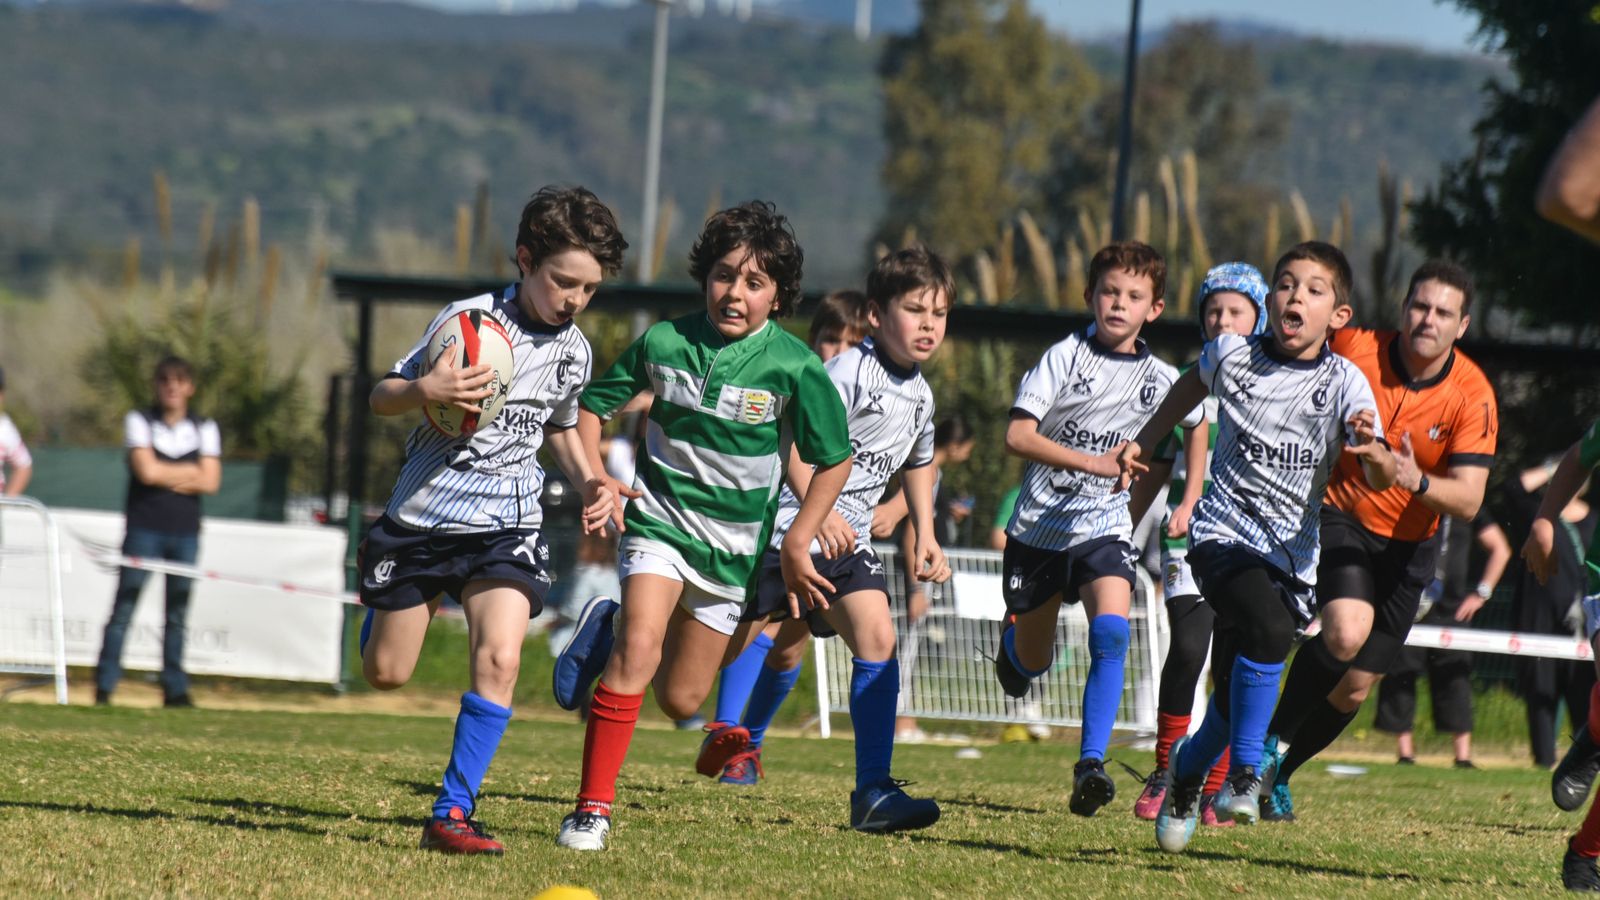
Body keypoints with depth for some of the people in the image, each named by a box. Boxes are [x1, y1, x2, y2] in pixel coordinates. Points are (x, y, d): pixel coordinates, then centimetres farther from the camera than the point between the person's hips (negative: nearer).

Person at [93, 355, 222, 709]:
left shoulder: (205, 428, 9)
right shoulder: (139, 421, 2)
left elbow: (210, 481, -3)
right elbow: (146, 471, -13)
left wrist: (166, 477, -10)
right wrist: (190, 472, -3)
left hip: (185, 532, 3)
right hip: (144, 529, -3)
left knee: (178, 613, 5)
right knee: (124, 608, -7)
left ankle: (175, 689, 10)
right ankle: (104, 687, -5)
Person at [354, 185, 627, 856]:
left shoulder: (573, 352, 4)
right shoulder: (469, 320, -11)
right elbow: (382, 397, -7)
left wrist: (588, 480, 5)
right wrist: (425, 391, -29)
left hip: (505, 525, 2)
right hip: (422, 516, -2)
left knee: (499, 659, -20)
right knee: (386, 674, 8)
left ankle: (452, 814, -14)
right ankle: (382, 602, 46)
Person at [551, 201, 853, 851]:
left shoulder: (794, 368, -12)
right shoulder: (664, 343, -8)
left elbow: (834, 459, -1)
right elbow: (593, 403, 8)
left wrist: (797, 543, -4)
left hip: (734, 546, 1)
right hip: (659, 522, -1)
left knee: (680, 699, 9)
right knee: (638, 651, -25)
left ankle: (612, 632, 40)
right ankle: (593, 807, -16)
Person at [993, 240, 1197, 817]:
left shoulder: (1161, 379, 0)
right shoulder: (1064, 358, -8)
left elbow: (1191, 428, 20)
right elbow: (1017, 435, -16)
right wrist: (1093, 462, -24)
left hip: (1104, 526, 1)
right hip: (1039, 526, -1)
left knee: (1111, 632, -26)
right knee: (1032, 663, 13)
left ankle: (1091, 765, -27)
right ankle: (1013, 640, 52)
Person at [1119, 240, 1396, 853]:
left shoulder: (1344, 384, -8)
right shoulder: (1231, 355, -4)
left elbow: (1381, 479, -18)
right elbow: (1191, 386, 22)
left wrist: (1372, 451, -40)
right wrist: (1143, 442, 26)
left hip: (1292, 552, 1)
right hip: (1223, 532, -1)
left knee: (1237, 700, 4)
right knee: (1268, 626, -32)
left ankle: (1188, 769, 38)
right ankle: (1243, 774, -17)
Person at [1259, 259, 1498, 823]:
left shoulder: (1472, 396, -15)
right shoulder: (1353, 350, -16)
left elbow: (1468, 500, -21)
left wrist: (1418, 482, -39)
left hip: (1407, 544, 2)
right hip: (1338, 516, -2)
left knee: (1355, 687, 5)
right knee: (1348, 630, -30)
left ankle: (1277, 772, 29)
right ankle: (1272, 738, -10)